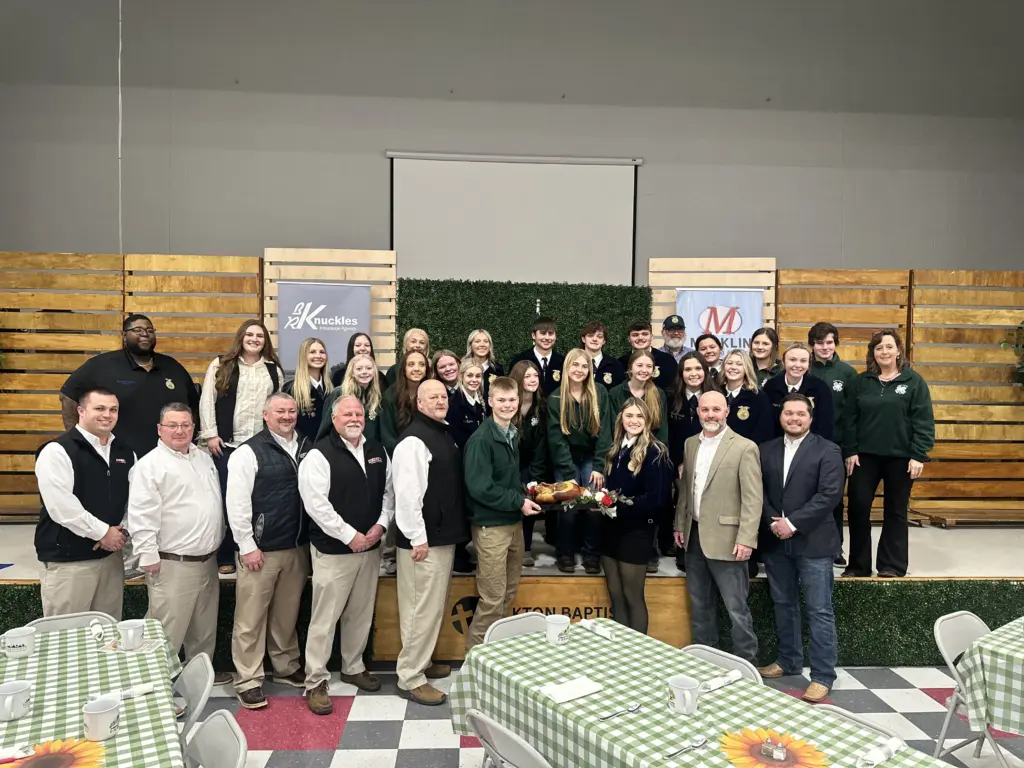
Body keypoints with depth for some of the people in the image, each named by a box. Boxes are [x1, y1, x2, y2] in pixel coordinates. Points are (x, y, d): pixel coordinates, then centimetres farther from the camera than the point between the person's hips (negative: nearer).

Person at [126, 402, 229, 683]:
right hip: (172, 564, -7)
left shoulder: (205, 458, 12)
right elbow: (142, 516, -15)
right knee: (168, 629, -1)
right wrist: (149, 556, -18)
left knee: (204, 625, 19)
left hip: (207, 559, 7)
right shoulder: (149, 465, -11)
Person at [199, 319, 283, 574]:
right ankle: (224, 558, 14)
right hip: (227, 444, -2)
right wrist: (210, 434, -8)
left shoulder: (274, 369, 12)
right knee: (226, 499, 4)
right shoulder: (221, 366, 4)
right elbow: (207, 401, -1)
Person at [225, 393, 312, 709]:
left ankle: (286, 667, 33)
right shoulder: (249, 452, -9)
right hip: (260, 549, -5)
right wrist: (248, 546, -12)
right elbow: (237, 504, -11)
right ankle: (248, 681, 15)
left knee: (287, 613, 18)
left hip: (298, 547, 5)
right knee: (251, 618, 4)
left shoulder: (307, 448, 7)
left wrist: (313, 539, 8)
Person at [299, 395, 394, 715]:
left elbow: (389, 491, 13)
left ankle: (353, 667, 34)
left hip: (370, 546, 6)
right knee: (325, 617, -1)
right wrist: (350, 536, -17)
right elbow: (316, 504, -17)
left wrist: (381, 524, -3)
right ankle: (315, 682, 13)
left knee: (361, 613, 17)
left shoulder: (377, 451, 9)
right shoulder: (319, 455, -11)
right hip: (333, 549, -6)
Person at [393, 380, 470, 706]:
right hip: (424, 539, -10)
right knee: (423, 607, -2)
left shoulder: (444, 434, 13)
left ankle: (422, 661, 34)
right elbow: (407, 494, -22)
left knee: (435, 605, 19)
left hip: (445, 535, 10)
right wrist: (418, 538, -23)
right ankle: (410, 677, 10)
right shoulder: (414, 441, -17)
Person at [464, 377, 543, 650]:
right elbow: (480, 488, -22)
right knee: (493, 598, -1)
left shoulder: (513, 435, 10)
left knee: (509, 592, 16)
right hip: (491, 525, -8)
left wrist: (528, 491, 2)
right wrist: (519, 502, -17)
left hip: (514, 522, 8)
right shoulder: (481, 439, -16)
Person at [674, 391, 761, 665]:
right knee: (699, 606, 17)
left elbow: (753, 499, -13)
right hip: (694, 537, 6)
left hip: (725, 539, -6)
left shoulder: (744, 448, -10)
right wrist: (680, 525, 14)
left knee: (737, 609, 1)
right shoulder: (690, 444, 9)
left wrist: (746, 539, -17)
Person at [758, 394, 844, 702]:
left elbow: (829, 494, -14)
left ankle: (823, 675, 12)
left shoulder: (827, 450, -5)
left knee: (819, 611, 1)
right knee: (783, 605, 16)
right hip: (775, 541, 5)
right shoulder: (766, 450, 9)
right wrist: (773, 522, -10)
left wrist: (793, 523, -17)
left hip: (812, 542, -5)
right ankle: (788, 661, 31)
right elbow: (758, 491, 6)